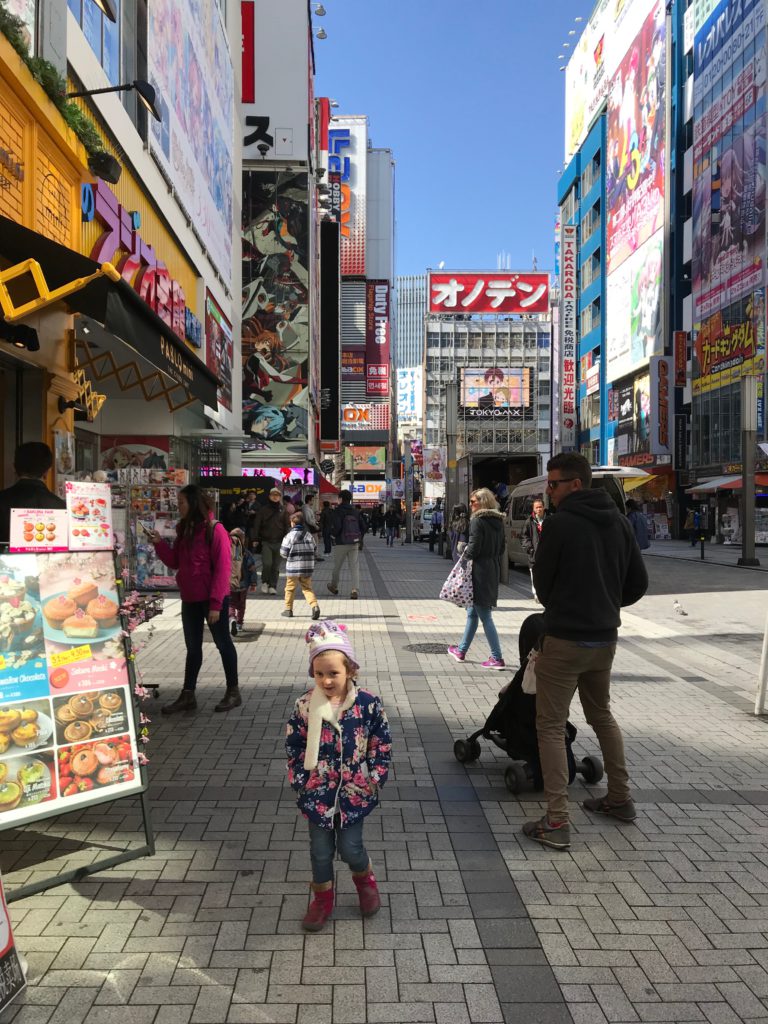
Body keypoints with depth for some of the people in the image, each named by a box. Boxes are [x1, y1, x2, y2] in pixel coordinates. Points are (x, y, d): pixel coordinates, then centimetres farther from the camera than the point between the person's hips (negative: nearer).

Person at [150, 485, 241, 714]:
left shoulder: (215, 530, -14)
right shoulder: (184, 530, 9)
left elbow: (223, 569, -17)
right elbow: (174, 562, 13)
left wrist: (215, 604, -20)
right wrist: (159, 543, -4)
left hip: (213, 599, -7)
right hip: (190, 599, 7)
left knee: (222, 643, 5)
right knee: (193, 647, 13)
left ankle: (233, 692, 17)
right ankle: (187, 695, 21)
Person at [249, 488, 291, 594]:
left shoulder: (283, 511, 8)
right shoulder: (263, 510, 5)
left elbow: (287, 526, 7)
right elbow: (256, 525, 4)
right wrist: (255, 539, -3)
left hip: (279, 542, 1)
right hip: (266, 542, -1)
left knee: (276, 566, 4)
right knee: (267, 563, -12)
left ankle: (273, 586, 14)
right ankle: (265, 582, 10)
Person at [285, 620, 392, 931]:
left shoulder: (368, 704, -14)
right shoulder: (305, 706, -11)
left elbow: (382, 747, -4)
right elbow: (293, 747, 0)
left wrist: (372, 781, -6)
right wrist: (301, 782, -4)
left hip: (353, 793, -1)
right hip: (317, 793, 1)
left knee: (350, 849, 7)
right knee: (321, 851, 13)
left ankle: (365, 880, 40)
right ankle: (322, 899, 37)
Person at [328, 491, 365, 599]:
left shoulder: (338, 511, -9)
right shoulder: (356, 512, 7)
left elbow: (337, 526, -21)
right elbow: (362, 527, 8)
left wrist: (334, 535, -1)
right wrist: (360, 540, 19)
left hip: (341, 543, -3)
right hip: (354, 543, 4)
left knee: (337, 567, 14)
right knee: (354, 567, 1)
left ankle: (334, 587, 31)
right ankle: (355, 590, -9)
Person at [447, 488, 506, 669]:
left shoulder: (477, 520, -13)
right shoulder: (498, 521, 11)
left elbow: (474, 547, -17)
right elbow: (501, 547, 15)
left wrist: (465, 556, 1)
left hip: (480, 571, -9)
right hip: (493, 570, 9)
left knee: (485, 616, -3)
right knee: (472, 612, 19)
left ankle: (497, 658, -1)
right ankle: (461, 651, 30)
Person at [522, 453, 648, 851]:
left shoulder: (559, 523, -16)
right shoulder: (618, 521, 4)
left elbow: (542, 583, -6)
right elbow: (638, 582, 9)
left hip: (565, 639, -7)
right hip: (605, 638, 7)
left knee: (551, 727, 1)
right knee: (602, 715, 24)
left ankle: (556, 822, 0)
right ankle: (620, 798, 34)